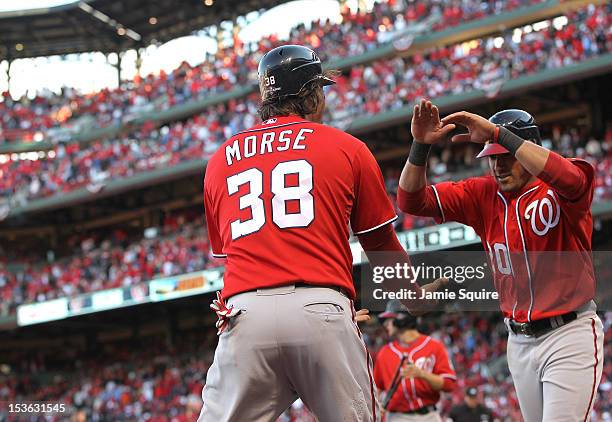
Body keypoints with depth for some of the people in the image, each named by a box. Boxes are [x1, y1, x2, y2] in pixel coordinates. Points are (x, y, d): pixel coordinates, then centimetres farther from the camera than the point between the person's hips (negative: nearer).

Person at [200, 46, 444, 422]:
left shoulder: (219, 160, 20)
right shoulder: (347, 147, 13)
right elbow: (381, 244, 20)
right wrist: (415, 294, 37)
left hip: (244, 315, 2)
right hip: (322, 308, -2)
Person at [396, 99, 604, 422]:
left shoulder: (557, 190, -11)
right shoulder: (483, 195, 4)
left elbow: (570, 177, -37)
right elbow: (412, 199, 0)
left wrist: (496, 133, -36)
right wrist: (420, 145, -18)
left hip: (569, 336, -6)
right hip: (519, 341, 6)